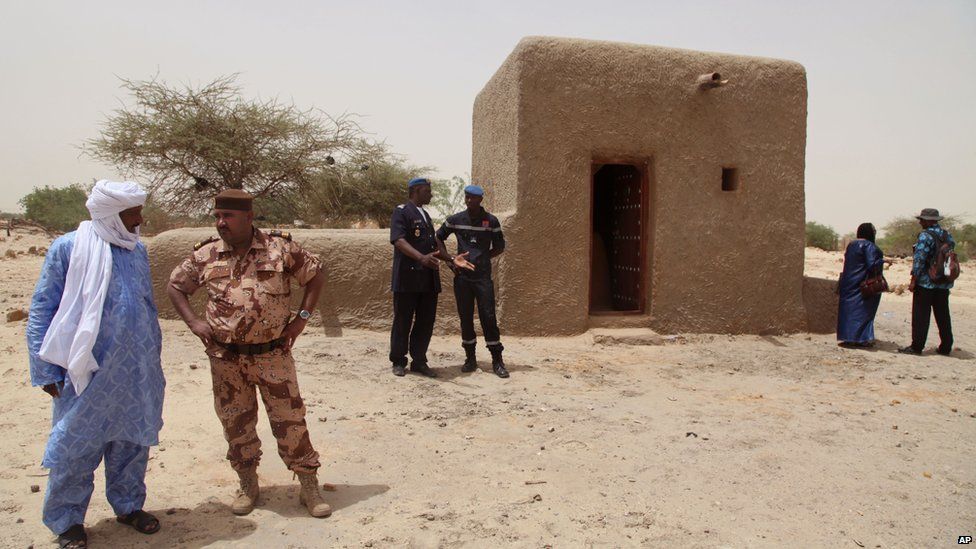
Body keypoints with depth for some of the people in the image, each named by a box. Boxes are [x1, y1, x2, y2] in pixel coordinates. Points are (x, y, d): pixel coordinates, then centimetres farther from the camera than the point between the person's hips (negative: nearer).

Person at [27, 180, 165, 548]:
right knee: (76, 448, 6)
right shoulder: (68, 248, -8)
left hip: (136, 373, 5)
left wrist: (153, 362, 18)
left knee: (133, 442, 14)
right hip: (88, 373, -5)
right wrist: (47, 369, -7)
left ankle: (128, 505, 32)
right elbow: (42, 308, -5)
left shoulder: (137, 251, 8)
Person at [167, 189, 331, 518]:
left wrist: (302, 317, -3)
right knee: (236, 424, 13)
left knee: (290, 420, 2)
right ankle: (248, 487, 32)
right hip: (226, 358, 3)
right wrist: (193, 323, 1)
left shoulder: (280, 248, -6)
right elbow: (175, 286, 14)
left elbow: (315, 275, 4)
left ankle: (309, 488, 15)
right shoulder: (205, 255, 1)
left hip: (273, 354, -2)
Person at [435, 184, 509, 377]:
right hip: (462, 276, 2)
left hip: (483, 276, -2)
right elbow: (438, 238, 15)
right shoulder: (455, 220, 5)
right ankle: (470, 358, 17)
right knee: (465, 317, 6)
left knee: (488, 316, -5)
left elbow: (500, 246, 10)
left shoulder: (491, 221, 1)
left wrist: (482, 258, -1)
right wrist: (450, 258, 3)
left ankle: (497, 360, 1)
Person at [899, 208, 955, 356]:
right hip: (944, 284, 7)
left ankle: (916, 346, -2)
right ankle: (946, 347, 16)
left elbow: (919, 259, -17)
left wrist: (913, 280, -14)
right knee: (943, 316, 11)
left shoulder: (925, 236, -13)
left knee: (921, 316, -3)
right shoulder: (948, 236, 10)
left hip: (925, 283, -7)